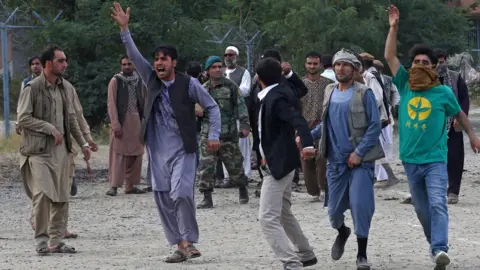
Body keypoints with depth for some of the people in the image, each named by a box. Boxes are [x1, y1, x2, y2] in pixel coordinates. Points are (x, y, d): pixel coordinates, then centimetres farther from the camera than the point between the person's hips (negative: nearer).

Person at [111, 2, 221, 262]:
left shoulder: (189, 84, -4)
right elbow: (134, 55, -1)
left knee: (180, 194, -18)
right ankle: (180, 245, 9)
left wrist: (213, 136, -9)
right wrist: (124, 28, -10)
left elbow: (212, 107, 1)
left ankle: (189, 241, -5)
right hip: (158, 151, 5)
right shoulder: (152, 80, 7)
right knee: (163, 199, 3)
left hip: (182, 150, -5)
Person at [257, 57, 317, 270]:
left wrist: (307, 144, -51)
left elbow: (298, 120, -34)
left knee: (268, 218, -15)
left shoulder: (276, 98, -20)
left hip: (279, 165, -11)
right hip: (277, 163, 11)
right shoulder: (275, 94, 8)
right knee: (283, 213, 24)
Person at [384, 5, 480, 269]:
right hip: (411, 160, 3)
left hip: (435, 159, -3)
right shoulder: (405, 86, 2)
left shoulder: (443, 92, -2)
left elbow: (459, 113, 15)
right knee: (422, 208, 13)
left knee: (437, 204, -18)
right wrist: (393, 28, -8)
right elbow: (390, 57, -2)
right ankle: (435, 244, 30)